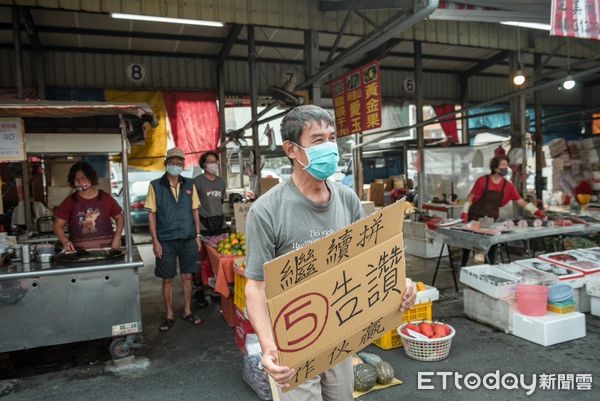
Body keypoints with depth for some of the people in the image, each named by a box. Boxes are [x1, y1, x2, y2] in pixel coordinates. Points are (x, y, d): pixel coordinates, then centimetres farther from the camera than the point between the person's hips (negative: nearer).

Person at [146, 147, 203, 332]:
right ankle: (169, 315, 21)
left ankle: (187, 311, 25)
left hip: (188, 239, 2)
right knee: (167, 279, 7)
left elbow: (195, 211, 10)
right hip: (166, 240, -2)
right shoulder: (155, 186, -1)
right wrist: (155, 241, -7)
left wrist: (197, 235, 5)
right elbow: (151, 214, -2)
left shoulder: (189, 185, 6)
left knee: (187, 276, 10)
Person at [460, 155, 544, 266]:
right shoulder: (482, 180, -11)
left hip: (492, 219, 3)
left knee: (492, 245, 6)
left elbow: (521, 202, -1)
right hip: (475, 217, -3)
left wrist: (536, 211, -12)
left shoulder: (508, 186, -1)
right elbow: (471, 197, -5)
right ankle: (463, 268, 19)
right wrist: (464, 213, -11)